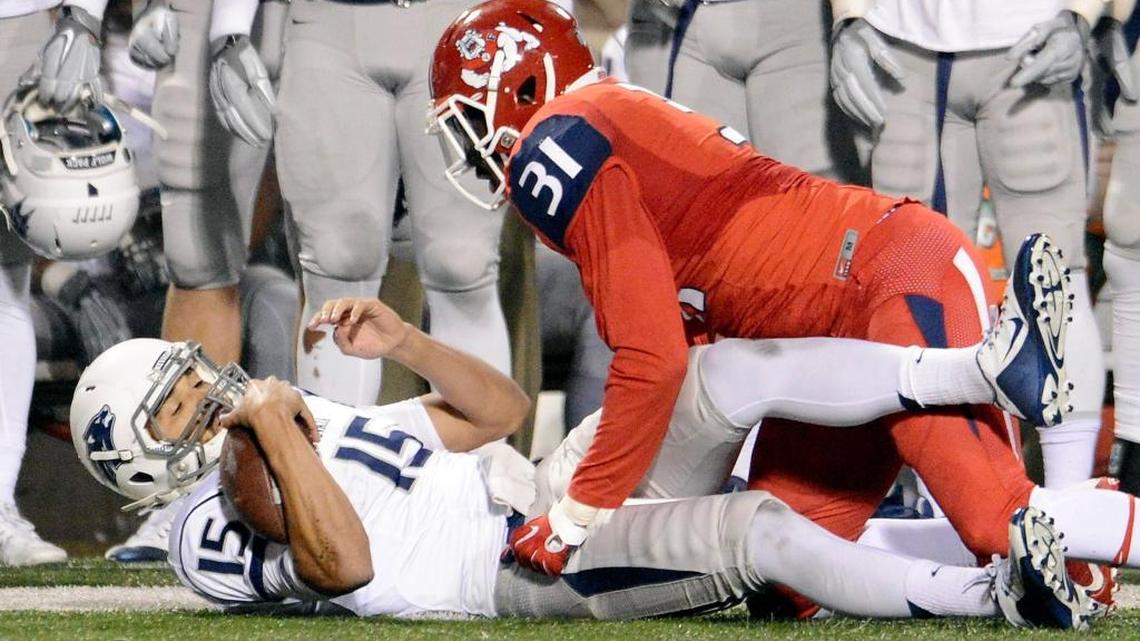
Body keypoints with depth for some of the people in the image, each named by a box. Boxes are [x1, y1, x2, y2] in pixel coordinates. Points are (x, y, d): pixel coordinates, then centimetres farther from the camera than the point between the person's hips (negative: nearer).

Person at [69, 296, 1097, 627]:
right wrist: (278, 437, -19)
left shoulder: (311, 418, 23)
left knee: (725, 375, -13)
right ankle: (998, 594, -29)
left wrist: (400, 341, 6)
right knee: (760, 534, -28)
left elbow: (501, 412, 20)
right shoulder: (216, 530, -2)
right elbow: (347, 565, -24)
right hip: (527, 572, -8)